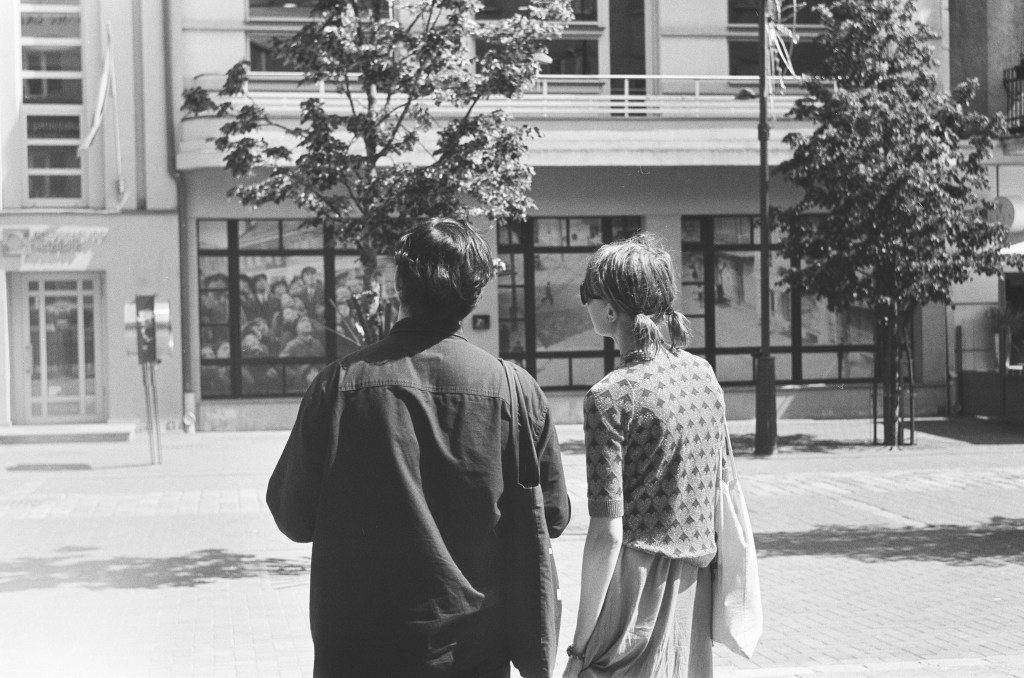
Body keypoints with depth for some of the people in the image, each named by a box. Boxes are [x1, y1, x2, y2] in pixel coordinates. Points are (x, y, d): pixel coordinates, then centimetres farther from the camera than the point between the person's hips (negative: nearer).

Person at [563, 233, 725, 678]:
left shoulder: (612, 396, -16)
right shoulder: (704, 374, 5)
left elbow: (608, 533, -17)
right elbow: (721, 495, 12)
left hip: (637, 584, -7)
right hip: (695, 587, 7)